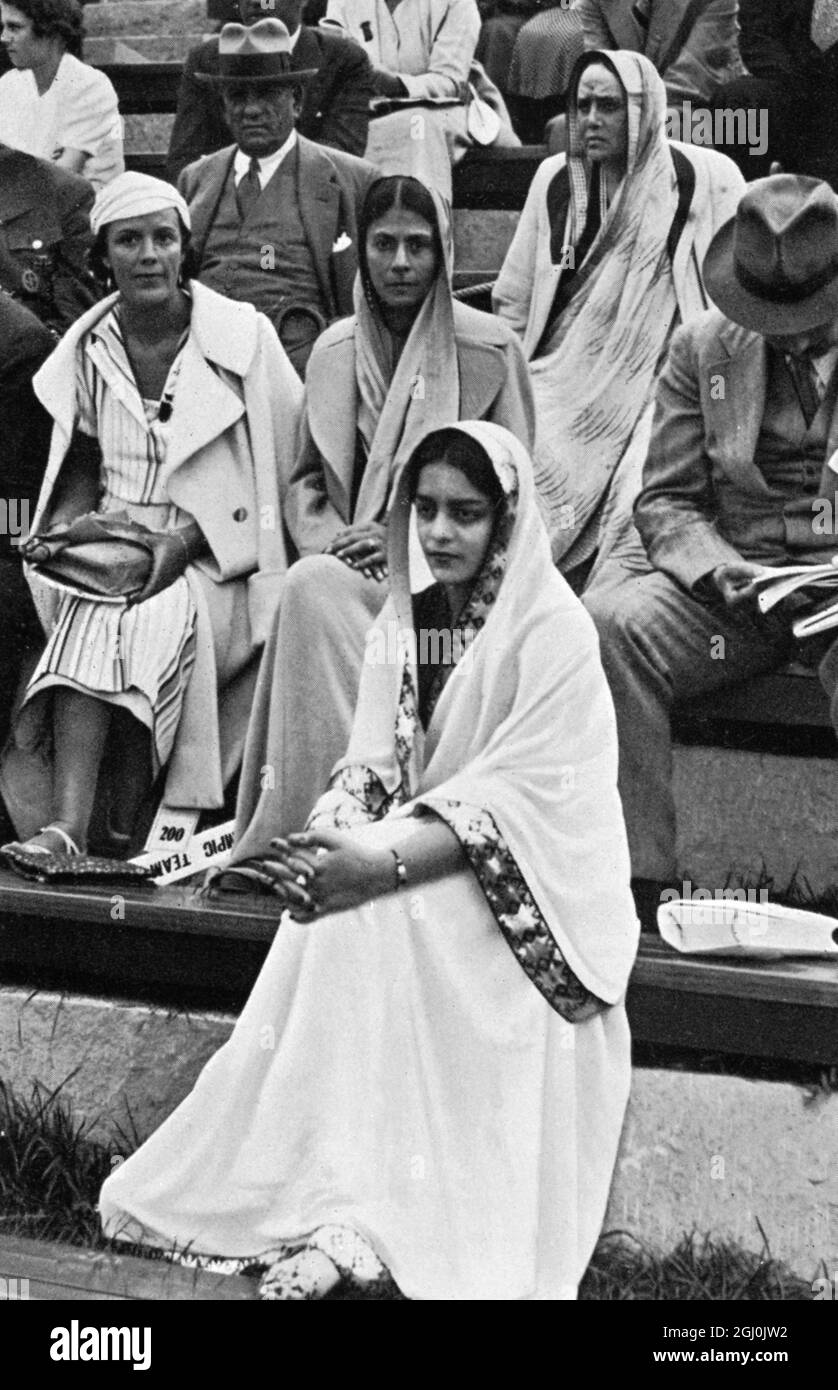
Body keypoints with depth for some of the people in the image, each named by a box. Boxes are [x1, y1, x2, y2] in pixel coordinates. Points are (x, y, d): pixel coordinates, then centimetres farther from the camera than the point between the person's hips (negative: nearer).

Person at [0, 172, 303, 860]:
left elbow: (276, 471, -4)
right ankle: (65, 828, -37)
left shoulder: (244, 337, -1)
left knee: (150, 620, -33)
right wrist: (67, 523, -3)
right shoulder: (88, 347, 10)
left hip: (214, 561, -3)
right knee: (90, 620, -29)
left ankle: (122, 836, -34)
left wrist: (183, 541, -14)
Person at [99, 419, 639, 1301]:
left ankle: (358, 1220, -34)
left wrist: (384, 860, -29)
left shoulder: (553, 630, -9)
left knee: (377, 914, -31)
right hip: (418, 860, 6)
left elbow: (522, 795, -18)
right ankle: (343, 1202, -30)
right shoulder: (403, 621, 12)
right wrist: (336, 835, -18)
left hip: (525, 885, -5)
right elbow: (372, 762, 6)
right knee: (337, 907, -25)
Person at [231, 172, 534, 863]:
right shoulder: (334, 351, 15)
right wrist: (324, 540, -5)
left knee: (317, 594, -33)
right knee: (311, 587, -33)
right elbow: (308, 476, 18)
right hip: (354, 557, 3)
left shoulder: (490, 347, 2)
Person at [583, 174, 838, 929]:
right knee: (607, 622, -27)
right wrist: (718, 568, -11)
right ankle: (635, 876, -26)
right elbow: (665, 500, 10)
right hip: (736, 579, 3)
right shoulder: (703, 347, 8)